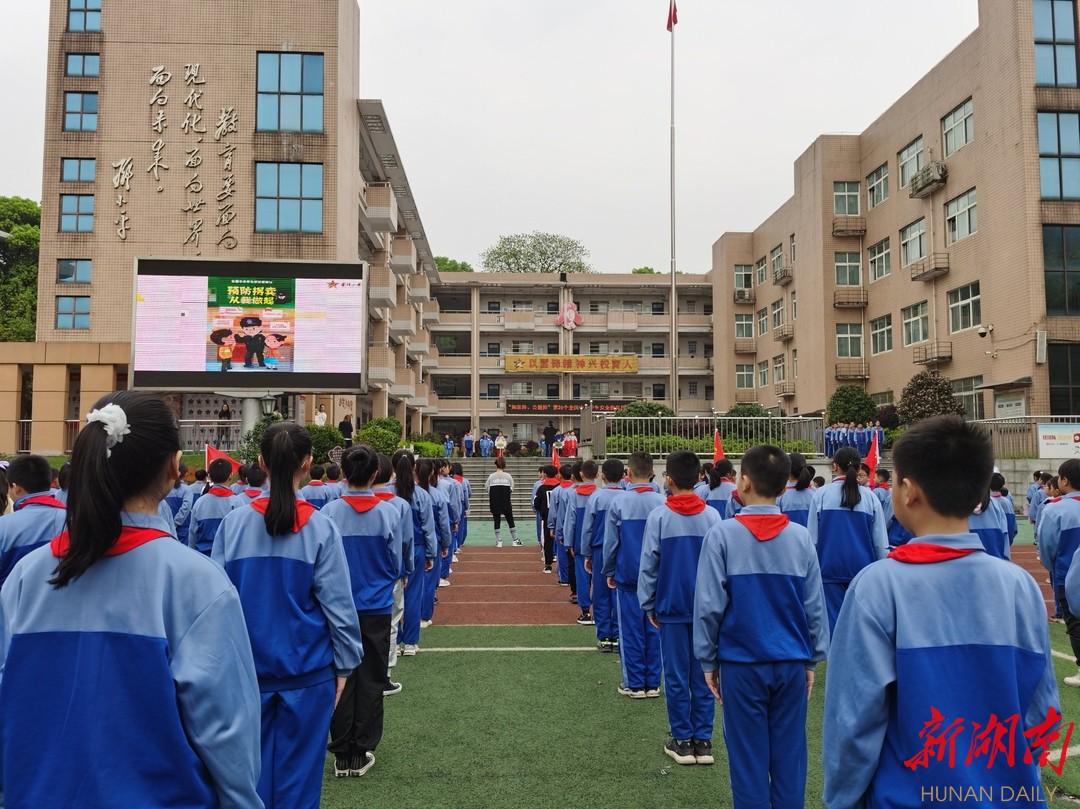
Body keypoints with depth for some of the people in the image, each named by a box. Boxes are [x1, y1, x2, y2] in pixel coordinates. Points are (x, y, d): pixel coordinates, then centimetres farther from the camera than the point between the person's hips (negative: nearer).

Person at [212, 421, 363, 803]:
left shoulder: (234, 522, -6)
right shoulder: (320, 527, -11)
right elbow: (338, 605, -8)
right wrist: (344, 664, 4)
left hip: (248, 669, 2)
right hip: (306, 670, -2)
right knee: (298, 773, 11)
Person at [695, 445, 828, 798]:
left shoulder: (723, 534, -11)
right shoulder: (800, 536, -3)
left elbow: (709, 605, -10)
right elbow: (815, 605, 1)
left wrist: (708, 660, 1)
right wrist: (813, 659, 12)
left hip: (741, 663, -2)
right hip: (792, 662, 3)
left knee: (748, 759, 8)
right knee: (789, 756, 13)